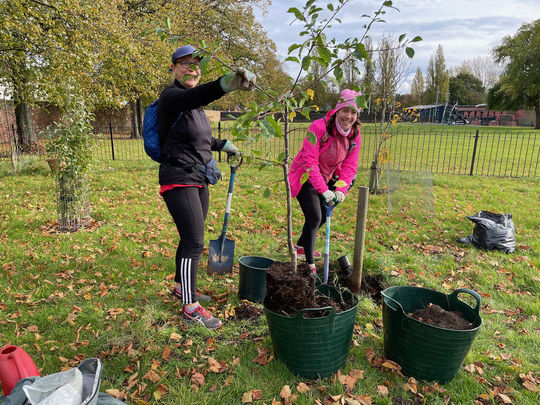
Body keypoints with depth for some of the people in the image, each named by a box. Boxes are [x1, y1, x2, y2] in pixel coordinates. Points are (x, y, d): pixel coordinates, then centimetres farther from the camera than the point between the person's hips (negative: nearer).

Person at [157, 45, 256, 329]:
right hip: (179, 179, -9)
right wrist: (225, 84, -57)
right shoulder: (172, 96, -12)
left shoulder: (196, 105, 15)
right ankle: (190, 307, 4)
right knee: (194, 242, -9)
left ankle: (181, 287, 36)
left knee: (191, 239, 17)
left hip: (198, 179, 9)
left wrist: (222, 145, 37)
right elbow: (194, 96, -38)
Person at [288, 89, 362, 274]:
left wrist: (341, 189, -23)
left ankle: (300, 246, 40)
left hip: (326, 178, 7)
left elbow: (349, 166, -8)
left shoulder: (354, 135, -7)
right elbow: (310, 162, -29)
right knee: (314, 217, -15)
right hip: (305, 178, -7)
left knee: (323, 216, 17)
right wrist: (323, 190, -34)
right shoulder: (319, 127, -27)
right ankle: (310, 262, -1)